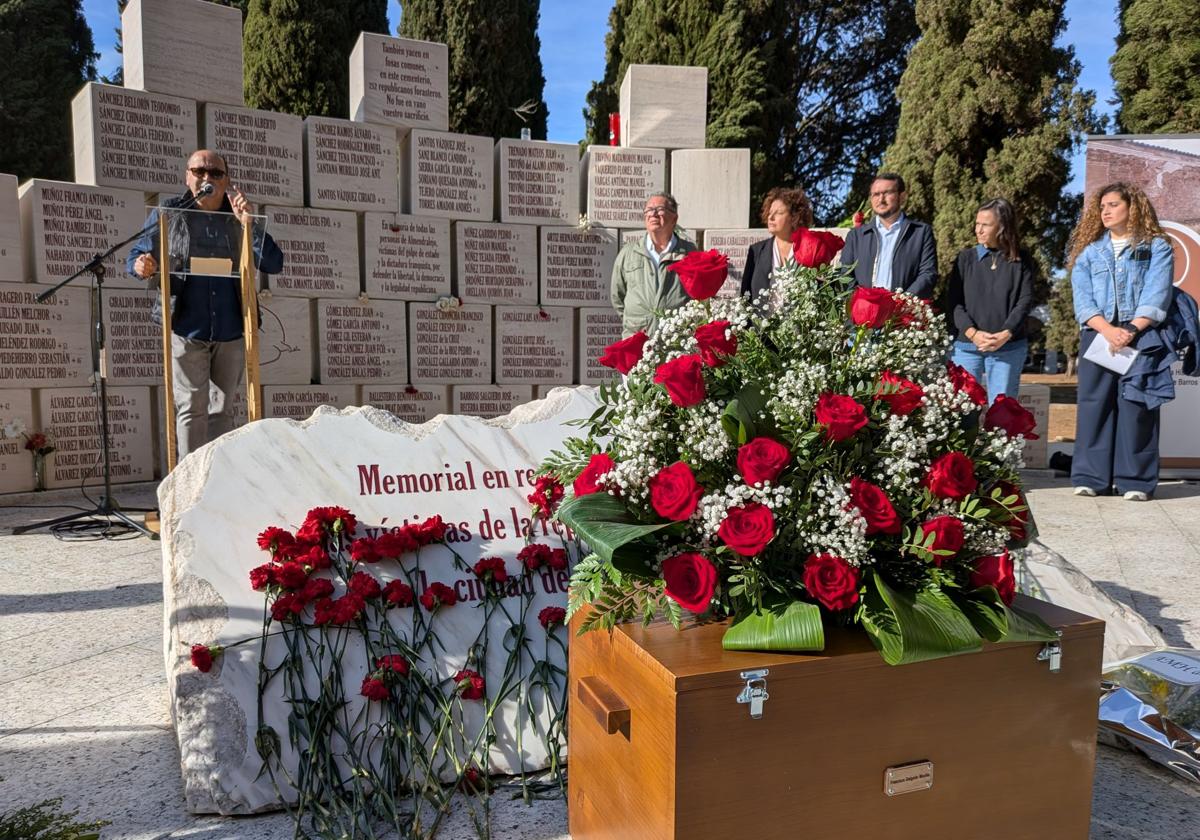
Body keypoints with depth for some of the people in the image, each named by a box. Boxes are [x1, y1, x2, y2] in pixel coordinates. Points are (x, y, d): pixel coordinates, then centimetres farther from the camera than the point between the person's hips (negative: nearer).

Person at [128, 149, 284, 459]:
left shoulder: (239, 216, 7)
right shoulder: (168, 213, 3)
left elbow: (274, 264, -2)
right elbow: (136, 255, 5)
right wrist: (142, 267, -19)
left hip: (231, 333, 3)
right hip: (186, 332, -2)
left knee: (222, 410, 11)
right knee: (191, 410, -4)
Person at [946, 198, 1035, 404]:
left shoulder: (1021, 260, 8)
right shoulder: (966, 257, 9)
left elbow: (1025, 300, 0)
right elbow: (953, 301, 1)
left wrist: (1005, 334, -15)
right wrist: (972, 333, -13)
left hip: (1009, 347, 0)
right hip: (967, 346, 0)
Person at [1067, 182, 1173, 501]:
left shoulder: (1156, 247, 9)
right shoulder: (1088, 250, 15)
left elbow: (1156, 295, -4)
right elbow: (1082, 299, 2)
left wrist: (1131, 331, -18)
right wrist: (1108, 330, -13)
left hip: (1141, 336, -2)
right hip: (1098, 335, 2)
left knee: (1137, 405, -4)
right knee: (1093, 403, -2)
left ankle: (1136, 481, -1)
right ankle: (1091, 478, 1)